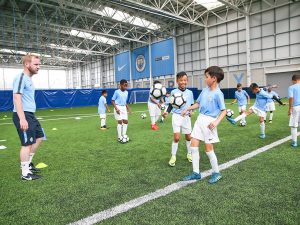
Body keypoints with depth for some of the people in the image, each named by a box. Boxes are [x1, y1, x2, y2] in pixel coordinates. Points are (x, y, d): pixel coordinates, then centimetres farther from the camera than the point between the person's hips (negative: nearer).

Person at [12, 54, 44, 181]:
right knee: (27, 144, -4)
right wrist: (22, 118, -28)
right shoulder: (21, 78, -13)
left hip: (31, 115, 10)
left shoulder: (29, 79, 17)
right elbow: (17, 98, -21)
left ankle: (28, 163, 32)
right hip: (23, 115, -10)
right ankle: (25, 174, 8)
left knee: (39, 138, 18)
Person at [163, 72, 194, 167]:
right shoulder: (174, 92, -3)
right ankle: (173, 157, 8)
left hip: (186, 117, 3)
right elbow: (171, 105, 2)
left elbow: (192, 105, 11)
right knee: (176, 137, -9)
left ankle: (189, 154, 34)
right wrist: (167, 112, -15)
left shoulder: (190, 92, 3)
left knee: (188, 137, 11)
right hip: (176, 116, -3)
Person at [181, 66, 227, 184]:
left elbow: (224, 111, -13)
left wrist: (217, 121, -27)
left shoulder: (218, 94, -14)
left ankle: (216, 173, 23)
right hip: (200, 119, 8)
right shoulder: (205, 90, 8)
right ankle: (196, 173, 16)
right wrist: (187, 109, 18)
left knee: (208, 148, 1)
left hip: (209, 121, -7)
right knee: (193, 145, 5)